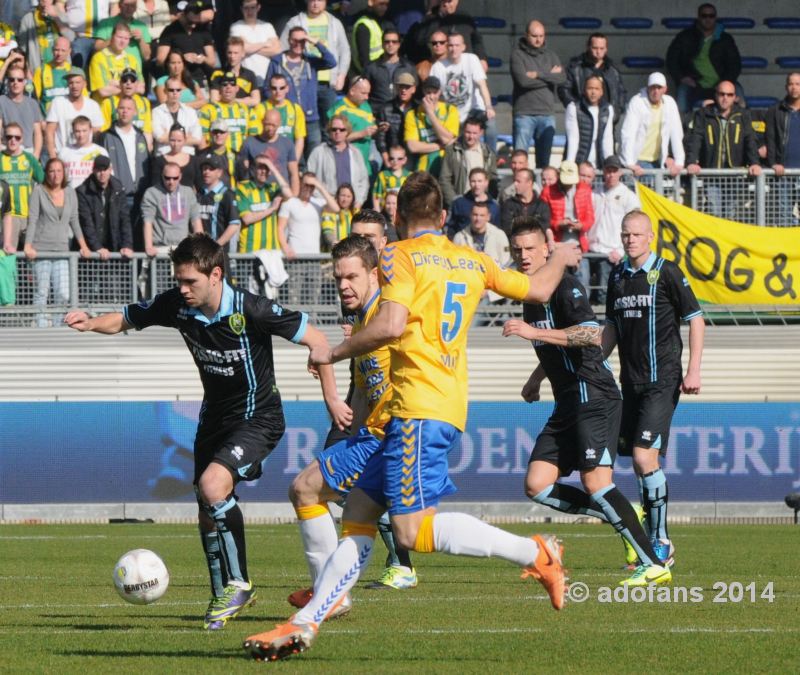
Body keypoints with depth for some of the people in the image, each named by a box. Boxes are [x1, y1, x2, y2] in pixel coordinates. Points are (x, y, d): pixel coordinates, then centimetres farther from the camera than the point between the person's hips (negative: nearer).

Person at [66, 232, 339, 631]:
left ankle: (239, 583, -12)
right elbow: (125, 319, 5)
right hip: (215, 415, 7)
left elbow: (315, 340, -17)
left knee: (213, 485, -27)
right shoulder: (176, 306, -10)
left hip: (258, 416, -7)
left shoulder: (250, 310, -25)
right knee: (208, 513, 7)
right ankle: (223, 598, 27)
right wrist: (90, 324, -16)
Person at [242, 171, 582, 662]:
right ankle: (304, 625, 8)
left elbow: (391, 324, -20)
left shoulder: (401, 255, -5)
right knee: (359, 515, 10)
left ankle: (536, 553, -13)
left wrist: (334, 354, -6)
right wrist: (561, 259, 49)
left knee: (413, 530, -14)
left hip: (418, 408, -9)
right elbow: (538, 290, 27)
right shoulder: (472, 261, 15)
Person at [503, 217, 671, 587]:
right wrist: (536, 378, 24)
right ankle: (624, 517, 9)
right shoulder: (530, 295, 17)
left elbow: (592, 335, -27)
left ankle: (653, 565, -17)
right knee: (537, 485, -1)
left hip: (593, 397, -9)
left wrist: (533, 332, -28)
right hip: (566, 404, 9)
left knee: (596, 484, -19)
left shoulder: (566, 287, -11)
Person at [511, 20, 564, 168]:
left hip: (547, 113, 4)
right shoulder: (518, 54, 0)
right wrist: (549, 76, -5)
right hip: (524, 113, -4)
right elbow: (523, 80, -14)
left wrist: (538, 75, -11)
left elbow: (562, 78, -2)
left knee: (544, 159, 7)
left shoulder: (550, 55, 12)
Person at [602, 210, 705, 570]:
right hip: (631, 381, 6)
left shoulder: (666, 272, -7)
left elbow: (695, 318, -4)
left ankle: (661, 543, -8)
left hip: (662, 381, -6)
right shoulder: (617, 276, 10)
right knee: (639, 463, 8)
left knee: (644, 457, -15)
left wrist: (693, 370, -9)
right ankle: (651, 545, 16)